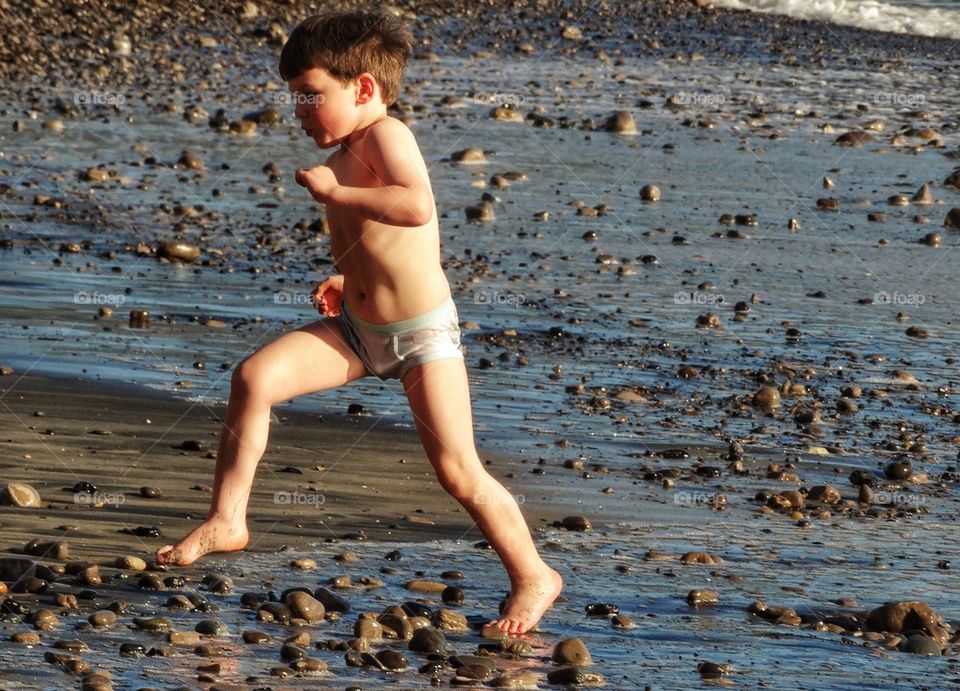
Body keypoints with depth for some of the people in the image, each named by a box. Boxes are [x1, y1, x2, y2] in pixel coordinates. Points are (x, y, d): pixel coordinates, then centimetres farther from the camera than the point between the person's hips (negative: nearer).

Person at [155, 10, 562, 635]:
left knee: (458, 471, -7)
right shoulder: (345, 154, 9)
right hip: (356, 328, 8)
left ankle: (533, 577, 11)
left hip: (424, 333, -8)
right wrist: (344, 279, 12)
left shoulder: (385, 134, -17)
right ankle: (226, 521, -4)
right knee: (255, 378, -12)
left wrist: (335, 191, -30)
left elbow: (416, 207, -37)